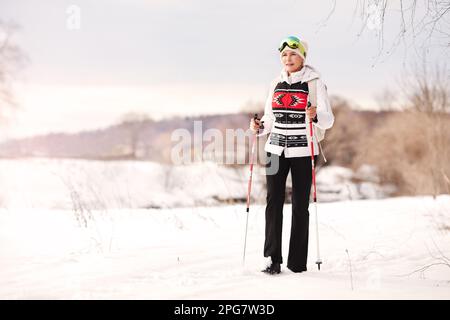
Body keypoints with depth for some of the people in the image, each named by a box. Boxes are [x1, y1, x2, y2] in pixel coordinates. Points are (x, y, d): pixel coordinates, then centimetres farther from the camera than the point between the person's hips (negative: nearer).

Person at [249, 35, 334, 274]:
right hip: (276, 149, 4)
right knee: (273, 203, -5)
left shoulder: (314, 83, -2)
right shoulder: (276, 84, 12)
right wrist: (259, 127, -4)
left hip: (303, 151, -4)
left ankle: (297, 262, 8)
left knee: (300, 206, 0)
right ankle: (273, 259, -1)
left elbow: (328, 120, -7)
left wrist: (315, 116, -28)